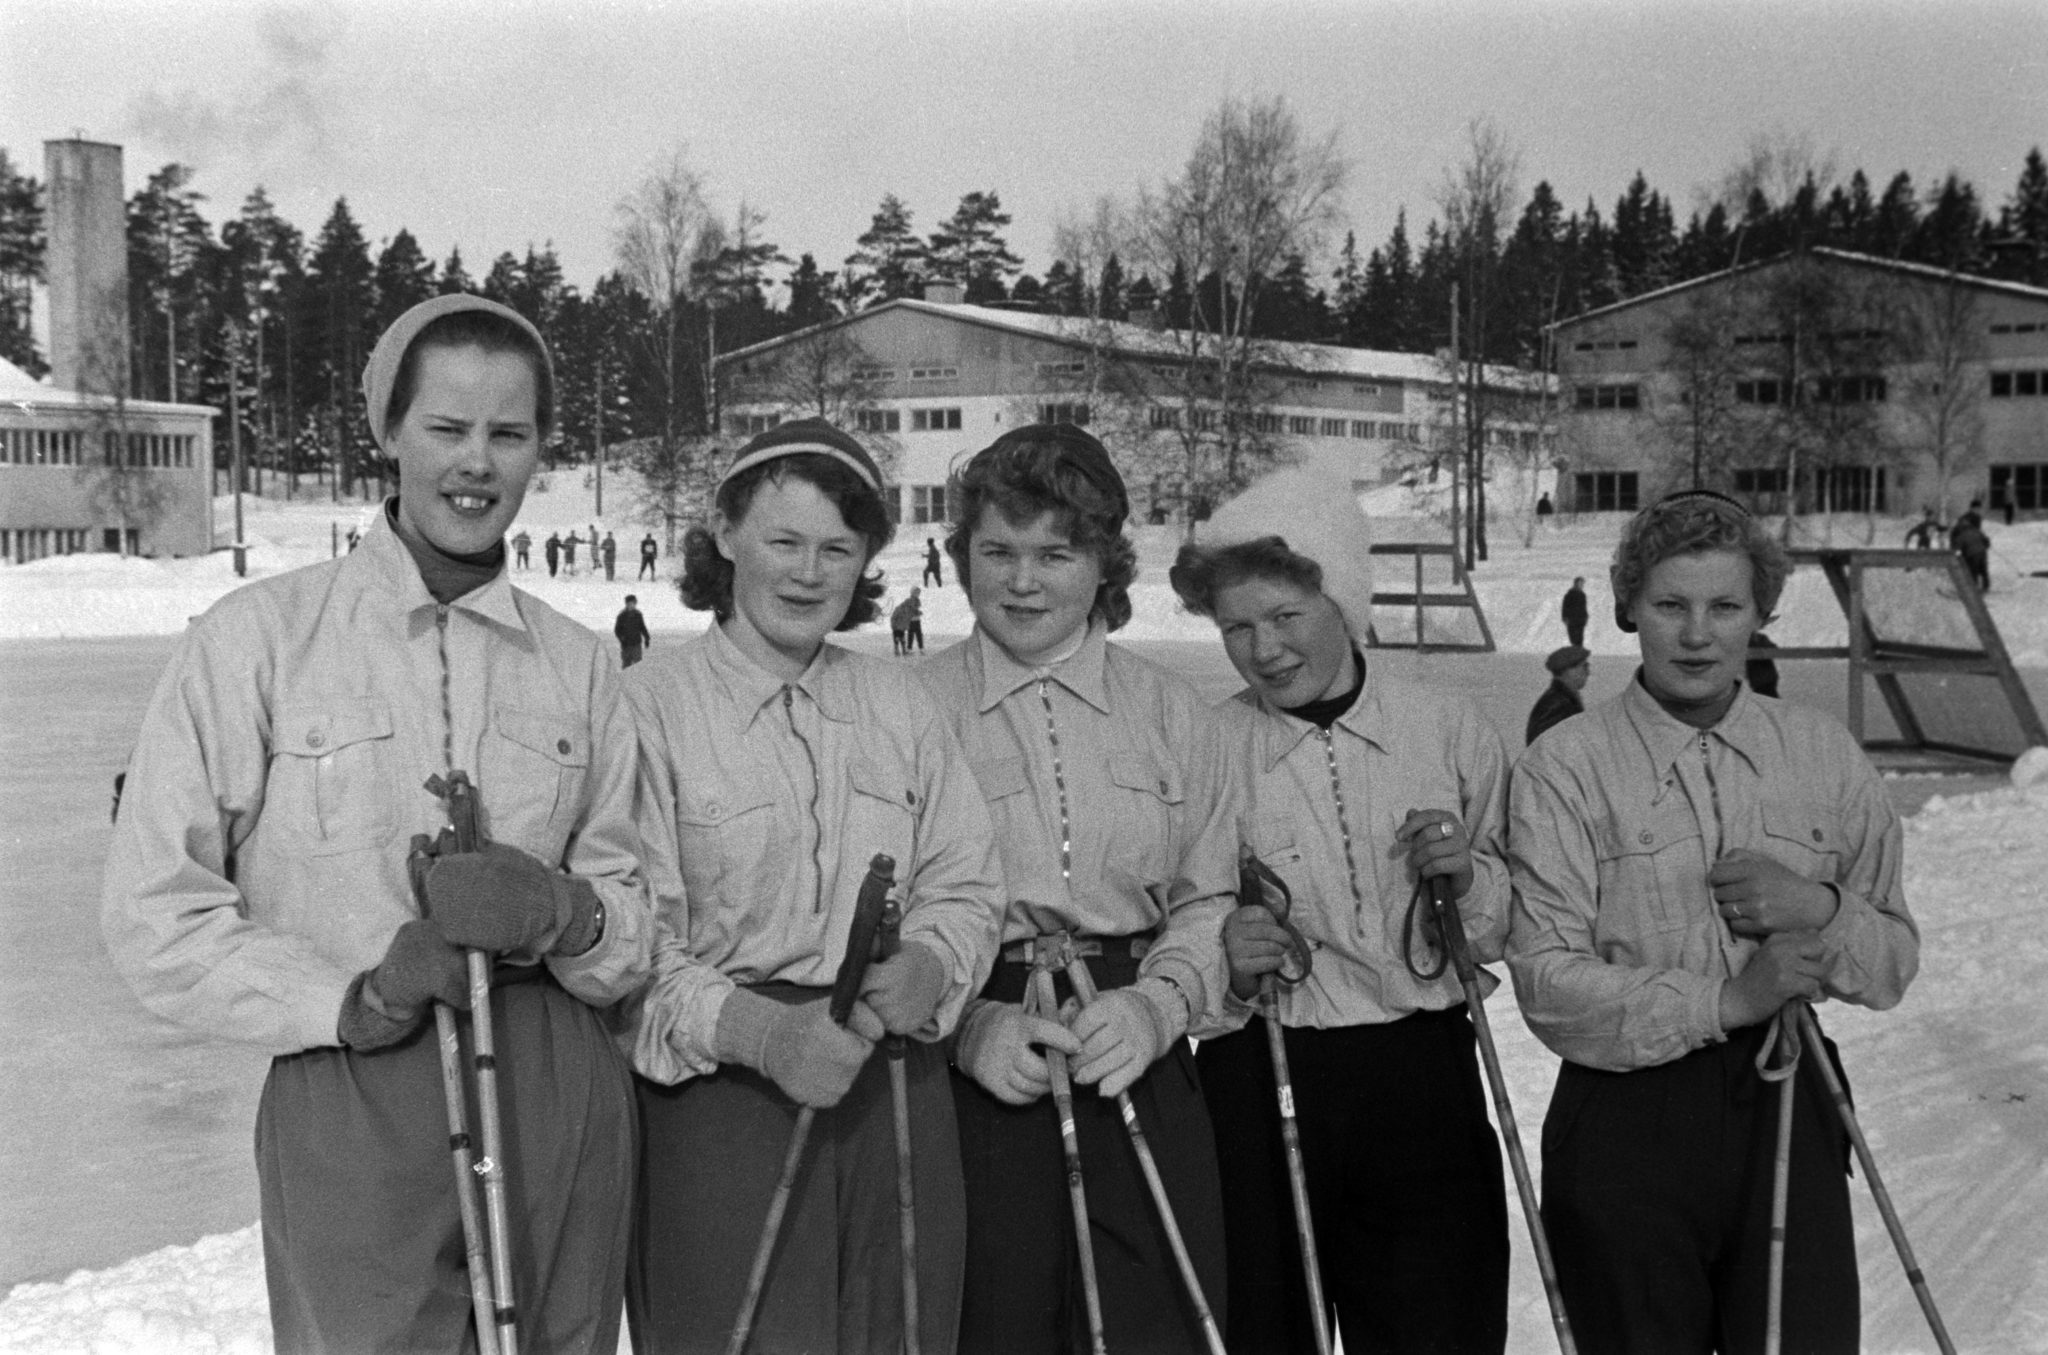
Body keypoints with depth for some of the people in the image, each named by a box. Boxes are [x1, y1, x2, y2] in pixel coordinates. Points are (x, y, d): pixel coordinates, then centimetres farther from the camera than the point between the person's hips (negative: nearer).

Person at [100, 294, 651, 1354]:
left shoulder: (577, 664, 11)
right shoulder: (258, 637, -1)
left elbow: (637, 928, 11)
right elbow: (154, 912, -4)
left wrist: (565, 914, -11)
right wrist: (345, 1002, -15)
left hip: (560, 1096, 4)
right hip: (349, 1103, -3)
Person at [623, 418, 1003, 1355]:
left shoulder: (899, 705, 12)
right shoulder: (649, 706, -7)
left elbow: (966, 884, 11)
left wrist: (928, 968, -10)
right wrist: (754, 1029, -24)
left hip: (896, 1092, 5)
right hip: (718, 1093, -5)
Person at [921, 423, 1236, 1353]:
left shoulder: (1174, 715, 9)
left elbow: (1207, 904, 9)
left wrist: (1153, 1005, -9)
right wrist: (969, 1024, -15)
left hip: (1139, 1071, 2)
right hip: (971, 1082, -2)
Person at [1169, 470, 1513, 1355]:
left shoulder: (1454, 733, 3)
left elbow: (1504, 938, 11)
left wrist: (1467, 880, -8)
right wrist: (1225, 968, -15)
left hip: (1425, 1082, 1)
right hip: (1256, 1081, -1)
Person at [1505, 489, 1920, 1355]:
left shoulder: (1824, 755, 7)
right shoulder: (1563, 767, -6)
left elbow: (1897, 962, 10)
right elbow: (1549, 987, -13)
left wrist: (1819, 909, -10)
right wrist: (1726, 1002, -19)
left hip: (1789, 1113, 3)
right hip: (1626, 1126, -3)